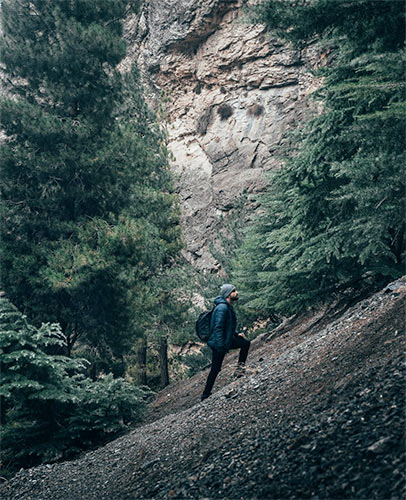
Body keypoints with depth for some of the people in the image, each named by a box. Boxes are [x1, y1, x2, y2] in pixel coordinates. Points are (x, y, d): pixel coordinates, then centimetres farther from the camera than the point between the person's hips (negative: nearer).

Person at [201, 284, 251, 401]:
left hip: (227, 340, 9)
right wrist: (221, 347, -27)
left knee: (246, 343, 9)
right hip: (218, 343, -9)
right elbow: (218, 328, -26)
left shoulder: (229, 307, 9)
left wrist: (236, 334, 11)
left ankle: (240, 367, 17)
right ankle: (205, 395, 9)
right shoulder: (222, 308, -22)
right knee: (215, 369, -1)